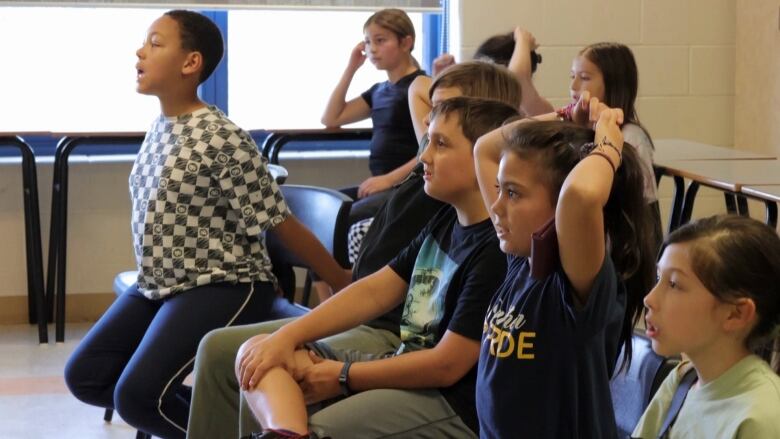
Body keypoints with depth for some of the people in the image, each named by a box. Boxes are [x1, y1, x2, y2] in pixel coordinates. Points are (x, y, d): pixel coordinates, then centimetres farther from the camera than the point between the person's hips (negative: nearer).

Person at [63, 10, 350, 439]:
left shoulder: (221, 140, -19)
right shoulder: (159, 126, 6)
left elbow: (283, 225, -17)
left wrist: (348, 288, -14)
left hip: (222, 288, -9)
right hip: (157, 285, 9)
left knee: (136, 395, -21)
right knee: (84, 376, 4)